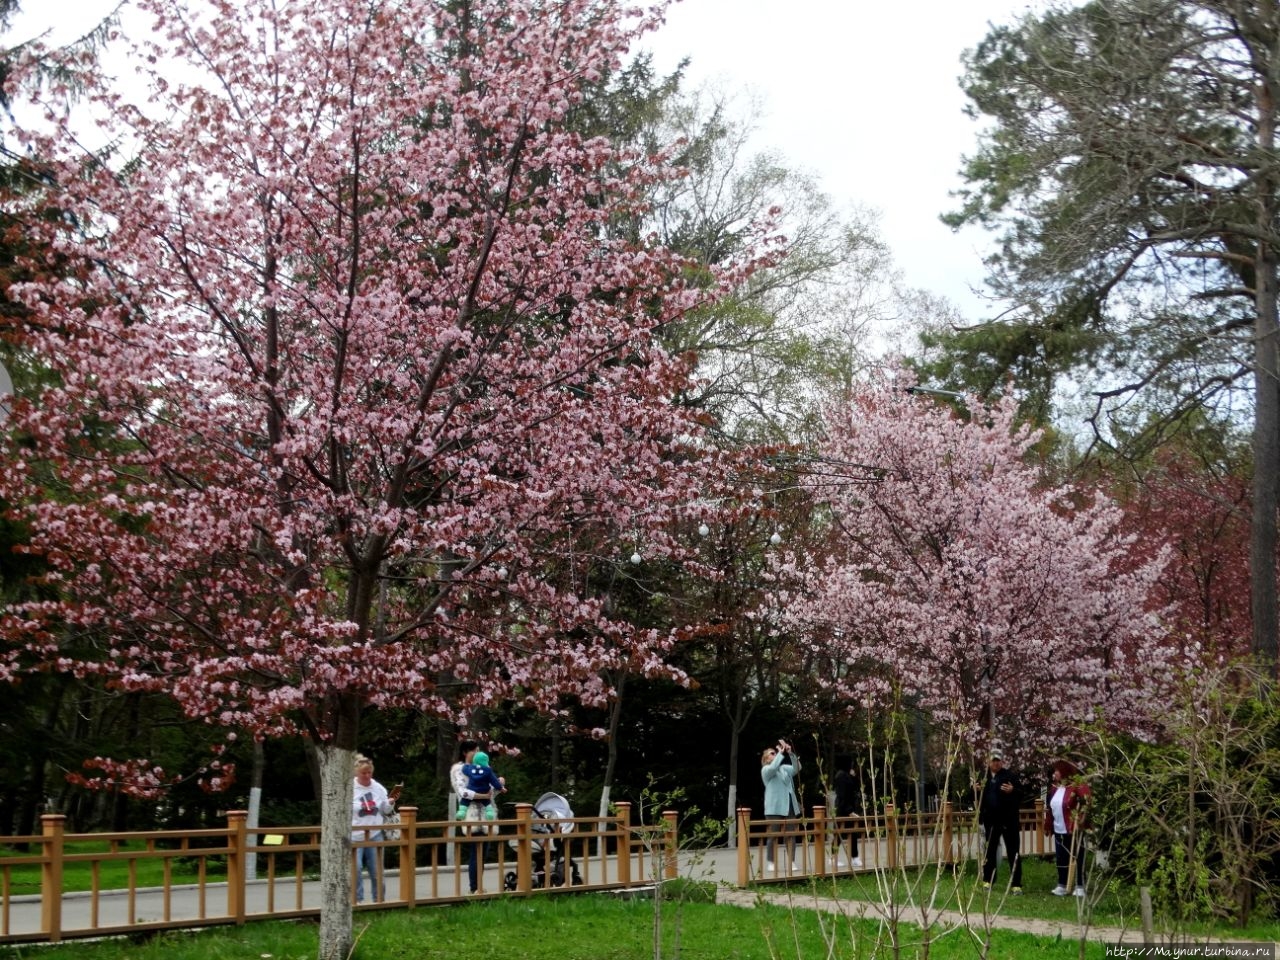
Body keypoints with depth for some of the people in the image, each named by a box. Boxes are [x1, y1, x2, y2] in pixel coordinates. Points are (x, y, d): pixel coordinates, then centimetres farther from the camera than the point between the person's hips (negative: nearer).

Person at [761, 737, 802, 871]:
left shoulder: (785, 768, 17)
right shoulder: (766, 770, 2)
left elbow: (797, 768, 0)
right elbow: (774, 767, -20)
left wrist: (791, 753, -11)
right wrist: (781, 752, -19)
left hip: (789, 806, 5)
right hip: (775, 807, -5)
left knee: (791, 835, 2)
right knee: (774, 836, -5)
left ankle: (792, 862, 3)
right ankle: (770, 863, -1)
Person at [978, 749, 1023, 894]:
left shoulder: (1009, 775, -4)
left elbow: (1021, 793, -5)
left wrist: (1012, 791, -26)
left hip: (1008, 819, -4)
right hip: (990, 819, 4)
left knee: (1012, 851, -1)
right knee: (990, 850, 13)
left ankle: (1016, 884, 1)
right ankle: (988, 881, 24)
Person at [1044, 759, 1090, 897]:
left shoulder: (1077, 786, -13)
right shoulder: (1055, 788, 11)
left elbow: (1085, 802, -20)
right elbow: (1050, 808, 18)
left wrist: (1079, 821, -24)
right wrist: (1048, 825, 17)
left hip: (1073, 830, -8)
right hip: (1059, 830, 8)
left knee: (1077, 858, 0)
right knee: (1061, 858, 12)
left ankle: (1080, 887, 6)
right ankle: (1062, 885, 21)